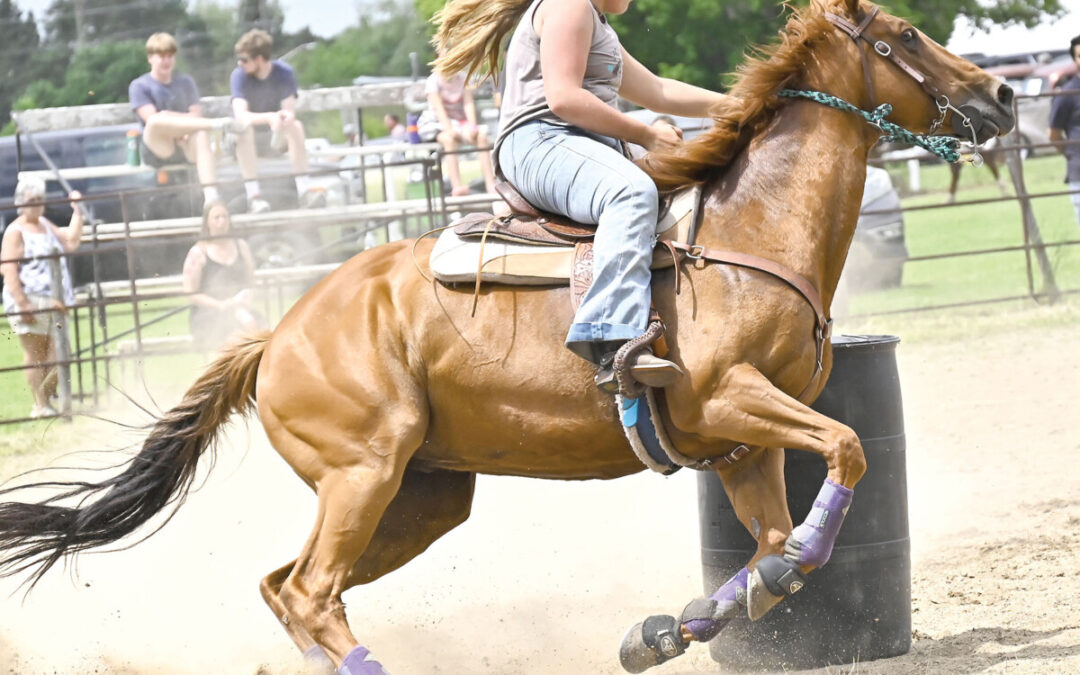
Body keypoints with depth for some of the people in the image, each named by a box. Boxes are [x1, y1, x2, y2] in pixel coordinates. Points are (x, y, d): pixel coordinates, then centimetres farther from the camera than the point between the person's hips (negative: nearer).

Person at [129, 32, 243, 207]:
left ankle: (211, 197, -50)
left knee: (201, 135, -36)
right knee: (155, 121, -38)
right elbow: (152, 119, -10)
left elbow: (196, 116, 5)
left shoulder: (186, 83, 18)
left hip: (185, 146, 3)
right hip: (157, 150, -3)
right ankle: (215, 123, -36)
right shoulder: (138, 86, 6)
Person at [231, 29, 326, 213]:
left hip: (275, 136, 2)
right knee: (244, 127, -36)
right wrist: (269, 117, -49)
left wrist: (287, 116, -46)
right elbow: (241, 115, -30)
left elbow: (290, 111, -20)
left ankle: (304, 190, -37)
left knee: (296, 126, -29)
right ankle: (252, 196, -45)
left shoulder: (283, 72, -11)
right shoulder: (239, 76, -16)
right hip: (247, 139, -1)